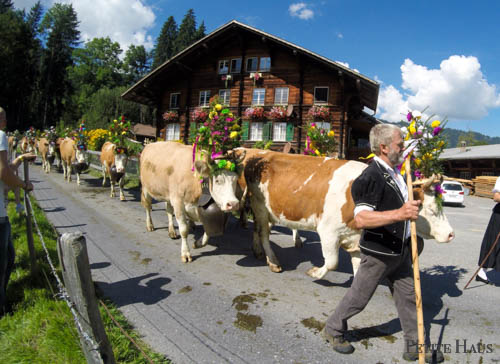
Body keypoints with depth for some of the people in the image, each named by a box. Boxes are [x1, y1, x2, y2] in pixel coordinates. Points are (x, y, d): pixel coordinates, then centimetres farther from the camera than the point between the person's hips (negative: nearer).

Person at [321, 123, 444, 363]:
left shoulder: (394, 173, 8)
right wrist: (399, 214, -43)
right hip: (378, 252, -8)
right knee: (359, 297, 8)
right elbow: (360, 219, -35)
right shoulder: (371, 177, -23)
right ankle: (333, 330, 30)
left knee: (407, 296, 17)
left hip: (400, 250, 9)